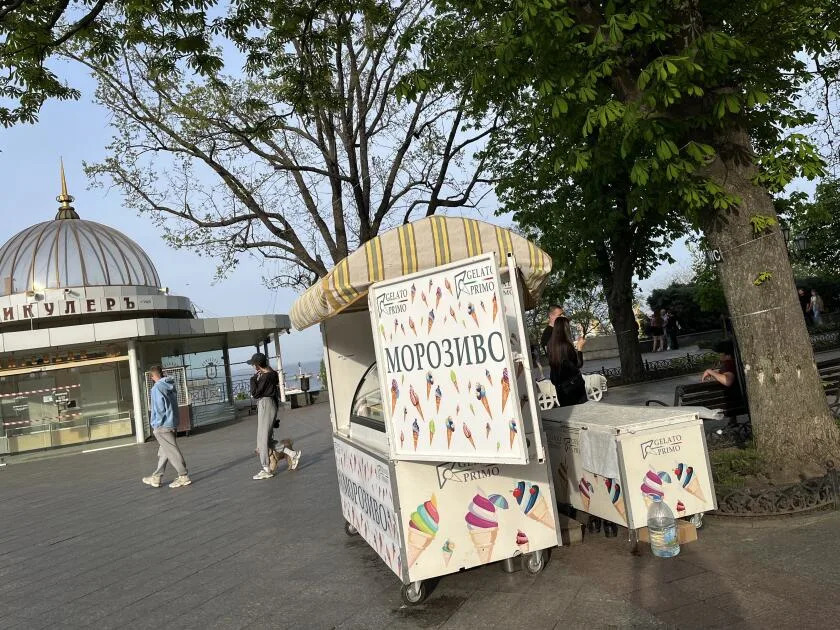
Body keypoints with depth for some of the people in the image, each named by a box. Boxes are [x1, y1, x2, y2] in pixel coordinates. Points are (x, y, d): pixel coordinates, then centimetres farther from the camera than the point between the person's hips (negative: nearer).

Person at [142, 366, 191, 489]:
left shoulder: (157, 388, -15)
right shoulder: (171, 386, 9)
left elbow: (159, 409, -18)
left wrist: (155, 425, -8)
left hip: (162, 426, -9)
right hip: (173, 424, 9)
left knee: (172, 451, -3)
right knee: (163, 452, 14)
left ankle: (184, 477, 0)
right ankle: (156, 478, 23)